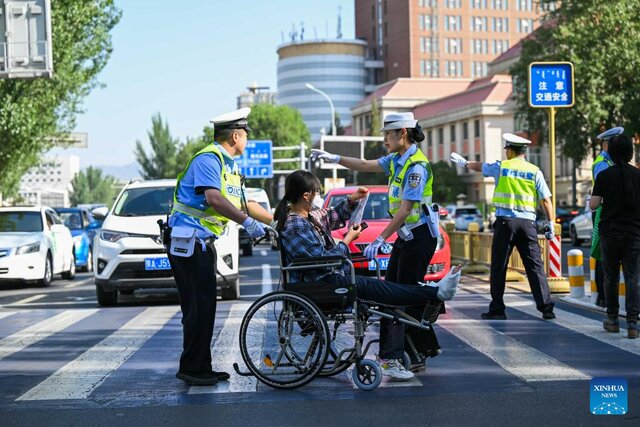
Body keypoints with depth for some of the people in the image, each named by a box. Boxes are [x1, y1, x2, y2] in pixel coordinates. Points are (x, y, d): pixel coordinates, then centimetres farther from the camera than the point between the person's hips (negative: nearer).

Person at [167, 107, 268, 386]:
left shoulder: (229, 166, 18)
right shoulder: (208, 159, -13)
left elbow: (241, 203, 23)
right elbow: (213, 198, -27)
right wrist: (247, 222, -29)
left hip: (203, 242, 10)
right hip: (188, 240, -10)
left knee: (205, 306, 11)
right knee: (198, 306, -9)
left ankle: (202, 368, 17)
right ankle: (190, 369, -4)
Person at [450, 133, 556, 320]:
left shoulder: (501, 167, 4)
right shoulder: (535, 171, 5)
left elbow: (479, 166, 23)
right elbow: (546, 200, 1)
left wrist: (465, 163, 43)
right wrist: (550, 224, 7)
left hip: (505, 220, -1)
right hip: (527, 222, 1)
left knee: (499, 267, 4)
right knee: (535, 266, 1)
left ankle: (497, 309, 6)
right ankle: (546, 307, -5)